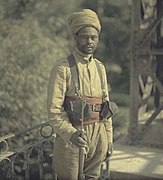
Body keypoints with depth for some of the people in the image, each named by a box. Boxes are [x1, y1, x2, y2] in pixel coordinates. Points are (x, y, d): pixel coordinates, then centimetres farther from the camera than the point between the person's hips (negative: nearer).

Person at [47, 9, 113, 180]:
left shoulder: (100, 67, 10)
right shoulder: (62, 68, -9)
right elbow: (54, 110, -14)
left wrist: (109, 139, 14)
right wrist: (70, 133, -27)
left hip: (98, 137, 5)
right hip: (70, 136, -5)